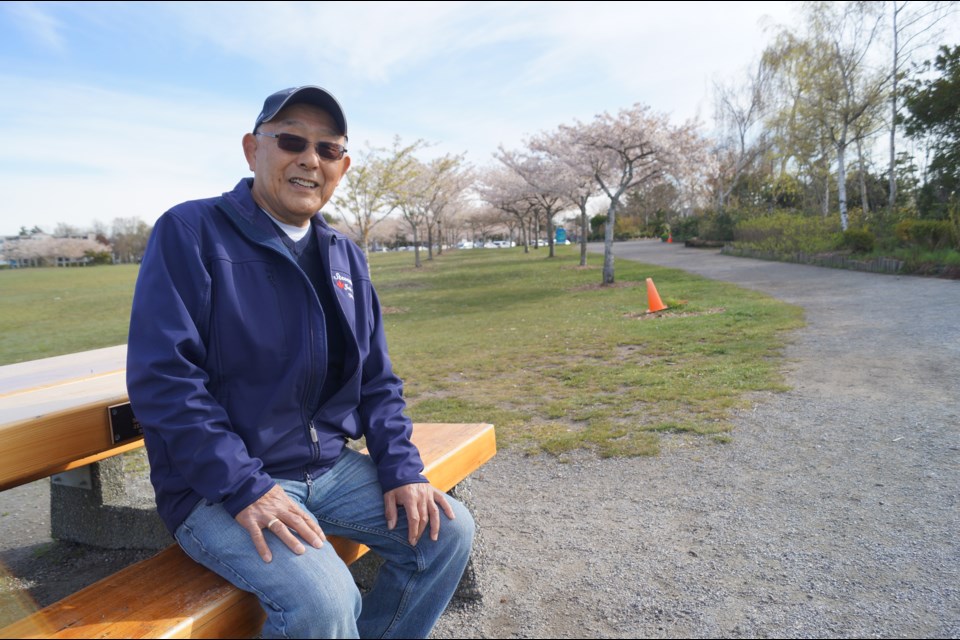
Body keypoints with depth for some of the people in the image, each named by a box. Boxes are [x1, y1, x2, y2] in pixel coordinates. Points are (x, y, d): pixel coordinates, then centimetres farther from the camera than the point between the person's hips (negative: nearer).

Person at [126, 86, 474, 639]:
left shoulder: (346, 256, 9)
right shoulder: (191, 232, -9)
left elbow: (377, 380, 10)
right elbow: (162, 378, -17)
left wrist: (402, 469, -1)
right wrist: (244, 488, -22)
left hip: (331, 467, 6)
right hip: (217, 487, -6)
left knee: (447, 530, -2)